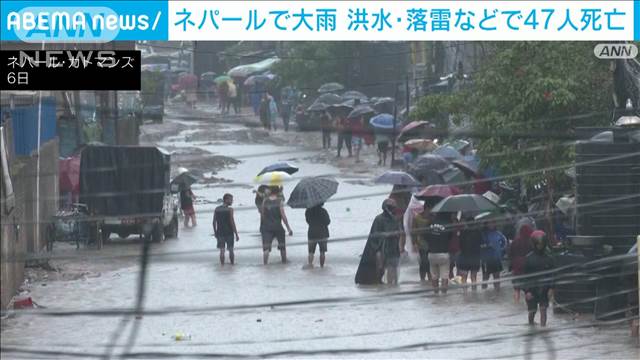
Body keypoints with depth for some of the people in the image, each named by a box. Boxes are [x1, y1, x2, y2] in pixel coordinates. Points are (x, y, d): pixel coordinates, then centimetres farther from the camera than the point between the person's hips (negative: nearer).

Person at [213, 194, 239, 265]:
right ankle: (232, 262, 21)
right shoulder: (230, 210, -12)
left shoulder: (216, 209, 1)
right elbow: (232, 223, -14)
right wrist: (236, 234, -8)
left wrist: (215, 232, 17)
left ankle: (222, 263, 7)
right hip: (229, 233, -3)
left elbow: (214, 222, 4)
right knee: (231, 249, 11)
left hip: (220, 233, 3)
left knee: (222, 250, 7)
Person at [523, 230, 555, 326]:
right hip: (532, 289, -1)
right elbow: (526, 275, -4)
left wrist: (551, 288, -5)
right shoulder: (529, 258, -5)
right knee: (532, 311, 8)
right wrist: (527, 291, -10)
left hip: (544, 289, 1)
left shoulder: (548, 258, 2)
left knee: (543, 309, -5)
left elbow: (551, 275, 6)